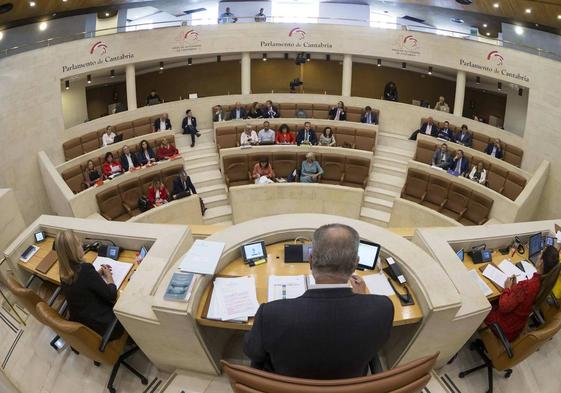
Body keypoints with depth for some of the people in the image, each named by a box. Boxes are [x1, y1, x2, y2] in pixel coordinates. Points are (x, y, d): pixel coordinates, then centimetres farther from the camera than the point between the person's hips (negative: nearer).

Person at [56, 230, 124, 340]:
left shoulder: (65, 273, -7)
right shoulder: (85, 269, -30)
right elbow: (111, 295, -19)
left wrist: (99, 273, 7)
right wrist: (109, 276, -2)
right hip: (101, 327, -7)